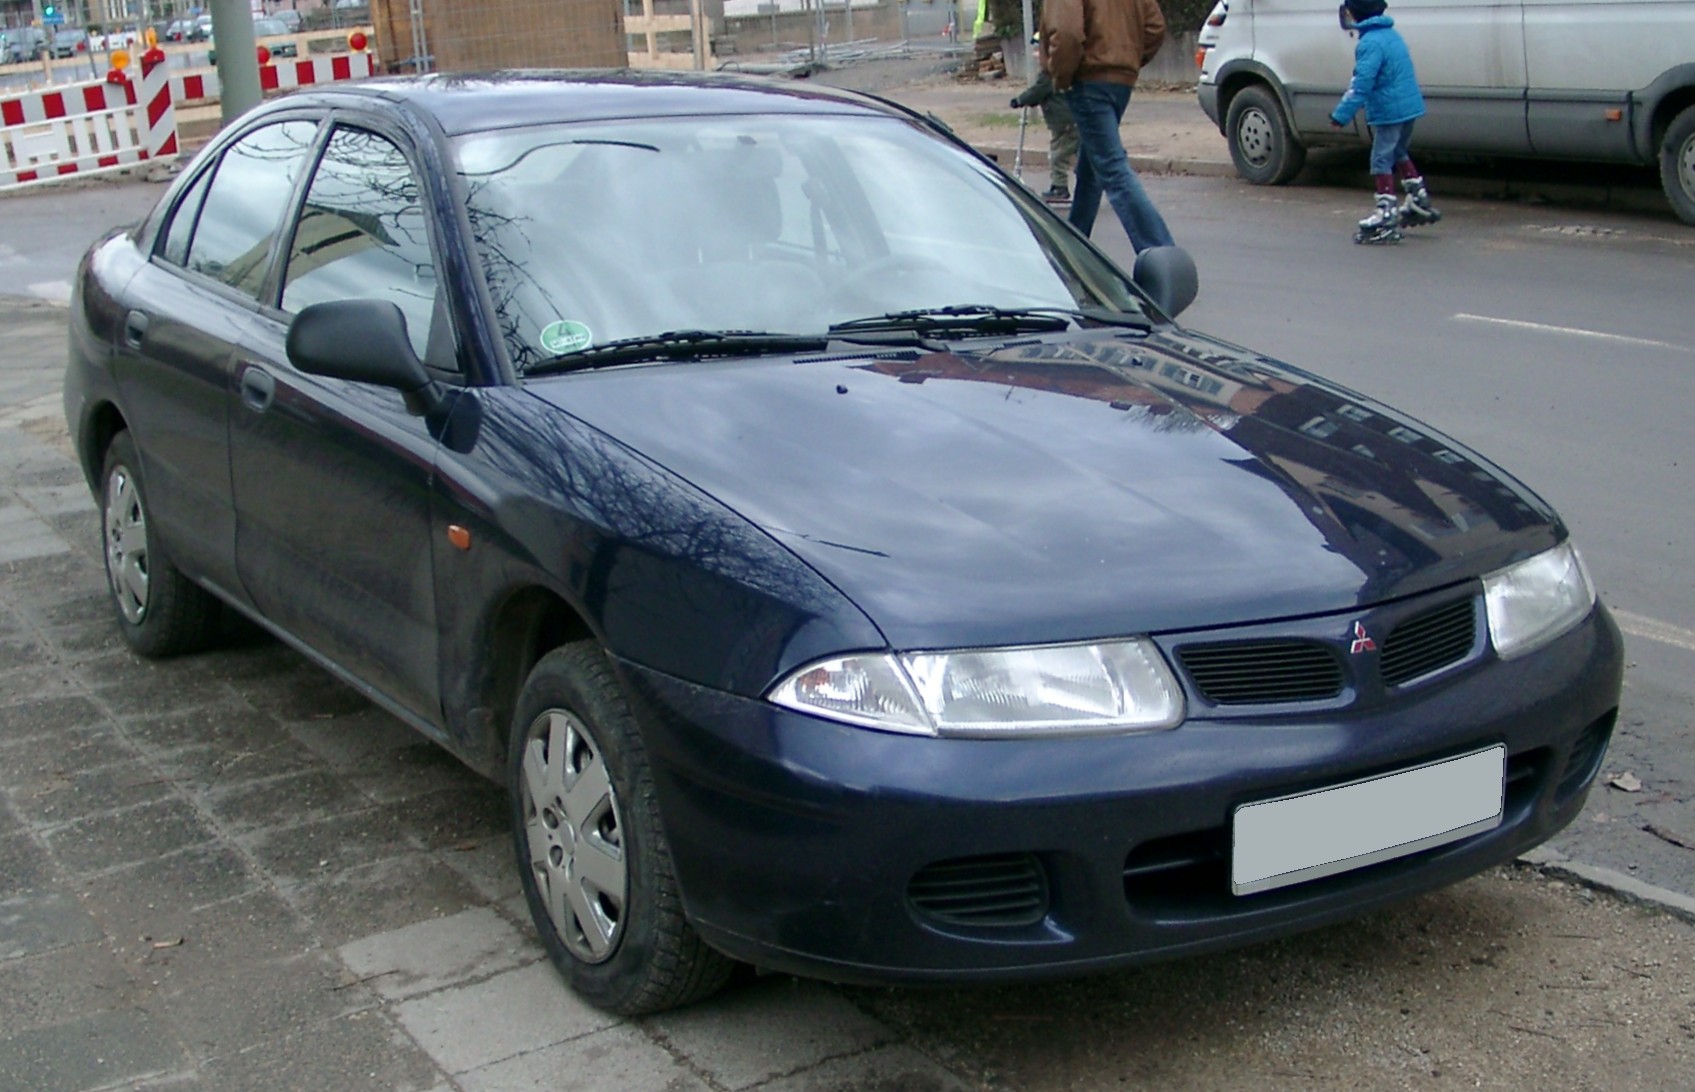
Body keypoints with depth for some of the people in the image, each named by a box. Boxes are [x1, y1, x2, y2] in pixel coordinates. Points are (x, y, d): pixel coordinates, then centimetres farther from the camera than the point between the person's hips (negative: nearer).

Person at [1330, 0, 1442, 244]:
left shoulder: (1370, 43, -18)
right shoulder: (1391, 34, 12)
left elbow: (1361, 84, -25)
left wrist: (1341, 115, -25)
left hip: (1389, 111, -9)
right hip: (1409, 106, 9)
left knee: (1381, 161, -4)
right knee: (1398, 153, 25)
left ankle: (1385, 217, -6)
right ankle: (1419, 201, 32)